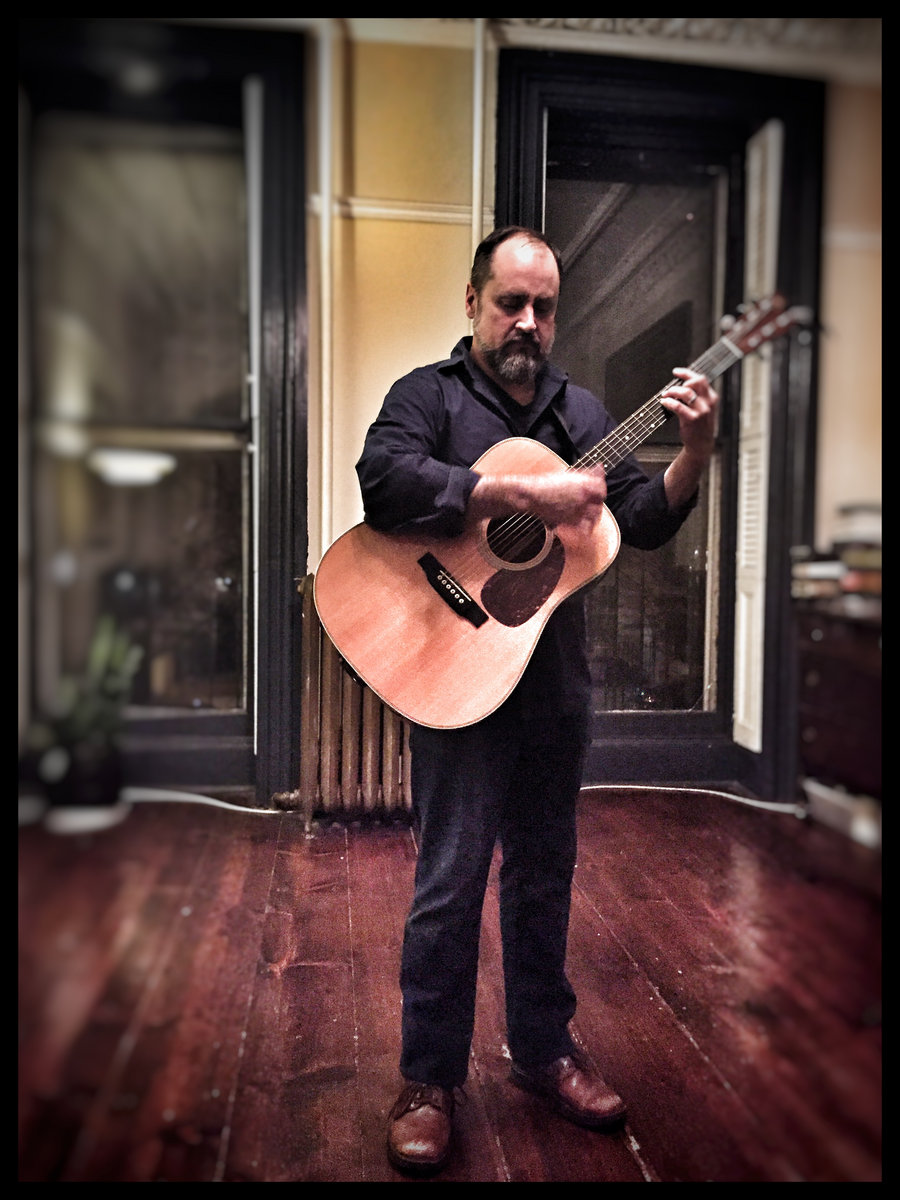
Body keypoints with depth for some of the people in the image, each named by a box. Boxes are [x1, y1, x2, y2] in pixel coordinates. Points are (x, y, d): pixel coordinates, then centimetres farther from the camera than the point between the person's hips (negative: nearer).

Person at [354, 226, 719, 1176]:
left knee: (544, 868, 15)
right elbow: (384, 481, -21)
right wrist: (526, 494, -26)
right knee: (451, 876, 1)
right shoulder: (428, 395, 0)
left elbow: (645, 523, 8)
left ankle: (542, 1050, 34)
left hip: (557, 671, 5)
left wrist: (693, 455, -10)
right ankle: (428, 1079, 21)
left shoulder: (583, 411, 14)